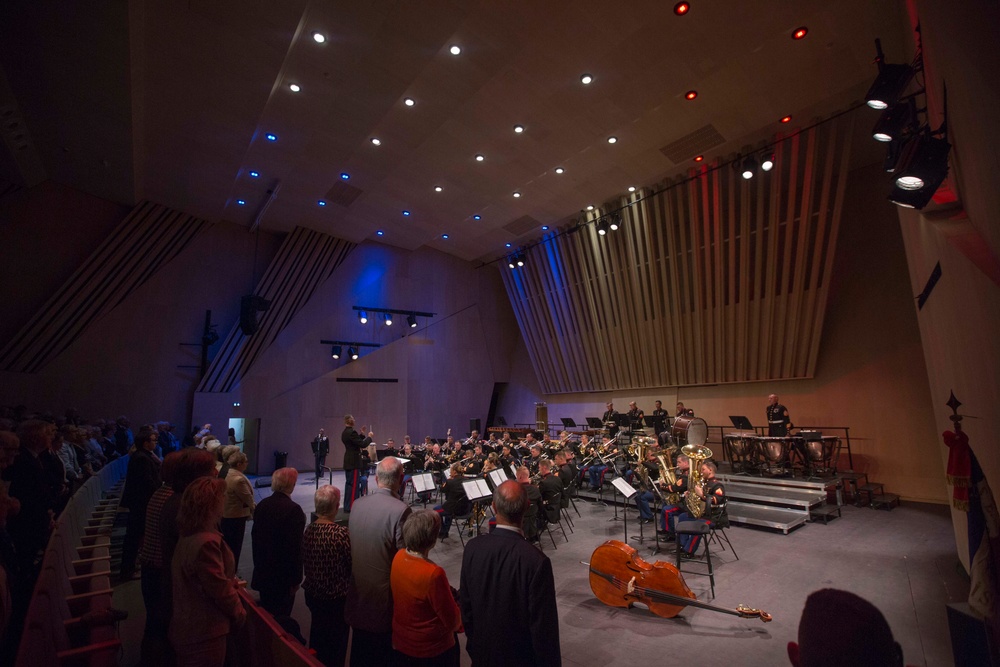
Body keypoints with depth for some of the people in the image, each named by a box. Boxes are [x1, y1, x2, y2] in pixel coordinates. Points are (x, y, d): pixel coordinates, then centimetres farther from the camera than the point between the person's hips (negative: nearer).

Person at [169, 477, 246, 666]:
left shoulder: (188, 537, 4)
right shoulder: (206, 542, -29)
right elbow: (220, 590, -22)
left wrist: (231, 582, 8)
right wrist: (239, 612, -8)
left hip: (189, 629, 10)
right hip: (204, 633, -10)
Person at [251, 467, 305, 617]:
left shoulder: (262, 505, -3)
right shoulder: (293, 509, -24)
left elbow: (255, 537, 7)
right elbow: (295, 546, -22)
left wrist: (258, 564, 20)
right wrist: (296, 578, -12)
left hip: (263, 570, 7)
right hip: (283, 573, -7)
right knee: (281, 616, 10)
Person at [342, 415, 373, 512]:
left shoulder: (345, 433, 11)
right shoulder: (351, 432, -20)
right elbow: (362, 444, -21)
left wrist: (362, 434, 15)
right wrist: (369, 437, -7)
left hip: (348, 462, 10)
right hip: (354, 462, -10)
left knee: (349, 483, 15)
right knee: (354, 484, -4)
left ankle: (347, 505, 22)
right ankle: (350, 506, 0)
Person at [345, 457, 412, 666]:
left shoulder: (358, 504, -7)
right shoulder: (400, 510, -25)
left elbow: (355, 543, 3)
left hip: (358, 586, 5)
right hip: (384, 588, -5)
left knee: (360, 649, 25)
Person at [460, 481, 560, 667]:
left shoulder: (473, 547, -16)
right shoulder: (536, 560, -30)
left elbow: (465, 603, -2)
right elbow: (544, 623, -21)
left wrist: (473, 641, 13)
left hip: (482, 651, 3)